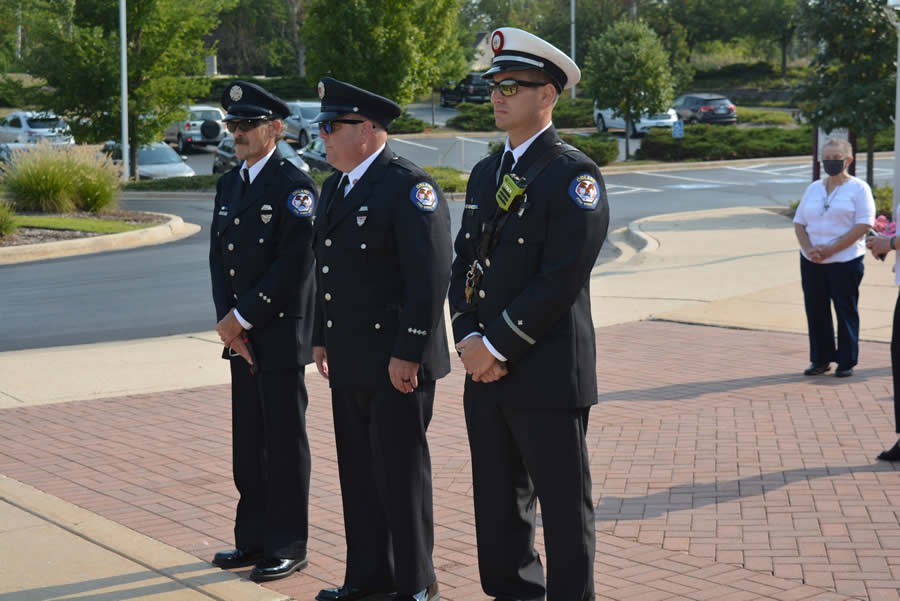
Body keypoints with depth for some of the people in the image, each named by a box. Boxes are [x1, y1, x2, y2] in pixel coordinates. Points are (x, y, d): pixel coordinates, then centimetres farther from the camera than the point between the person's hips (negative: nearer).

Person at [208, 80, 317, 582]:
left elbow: (294, 267, -18)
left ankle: (288, 546, 11)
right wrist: (229, 322, -2)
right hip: (242, 335, 7)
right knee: (249, 441, 13)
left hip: (281, 334, -7)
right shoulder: (229, 185, 14)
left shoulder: (295, 186, -10)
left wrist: (243, 318, -14)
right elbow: (219, 258, 12)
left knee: (285, 441, 1)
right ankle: (254, 539, 24)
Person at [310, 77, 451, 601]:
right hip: (349, 361, 9)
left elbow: (431, 277, -20)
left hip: (396, 364, -9)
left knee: (401, 473, 1)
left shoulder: (410, 187, -15)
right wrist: (322, 337, 17)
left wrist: (407, 353, -21)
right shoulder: (335, 186, 14)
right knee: (358, 471, 15)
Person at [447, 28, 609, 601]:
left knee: (564, 508, 3)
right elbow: (463, 266, 13)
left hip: (548, 375, -7)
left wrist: (496, 345, -15)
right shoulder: (486, 174, 15)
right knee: (498, 504, 15)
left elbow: (561, 279, -18)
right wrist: (470, 338, -3)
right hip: (487, 377, 7)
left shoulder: (574, 175, -10)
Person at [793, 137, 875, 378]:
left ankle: (846, 362, 11)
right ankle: (820, 359, 19)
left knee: (846, 311, 2)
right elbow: (799, 223, 11)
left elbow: (864, 225, -12)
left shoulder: (858, 188, -3)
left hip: (845, 261, -5)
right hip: (812, 262, 5)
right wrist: (809, 248, -9)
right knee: (815, 310, 8)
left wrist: (831, 249, -18)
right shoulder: (814, 188, 13)